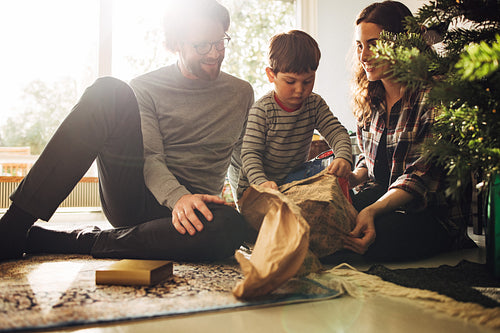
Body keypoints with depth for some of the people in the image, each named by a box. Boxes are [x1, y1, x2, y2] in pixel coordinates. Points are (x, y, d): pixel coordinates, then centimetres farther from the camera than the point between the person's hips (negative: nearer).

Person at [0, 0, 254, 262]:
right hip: (134, 199, -1)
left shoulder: (241, 93, 13)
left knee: (230, 226, -39)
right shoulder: (145, 88, 6)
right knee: (109, 91, -23)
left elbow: (241, 167, 21)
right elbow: (150, 158, -8)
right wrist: (178, 197, -27)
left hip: (194, 205, 1)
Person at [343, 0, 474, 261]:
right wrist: (354, 177, -6)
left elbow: (424, 174, -19)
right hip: (377, 200, 5)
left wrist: (373, 210, -34)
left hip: (432, 213, -5)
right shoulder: (368, 97, 9)